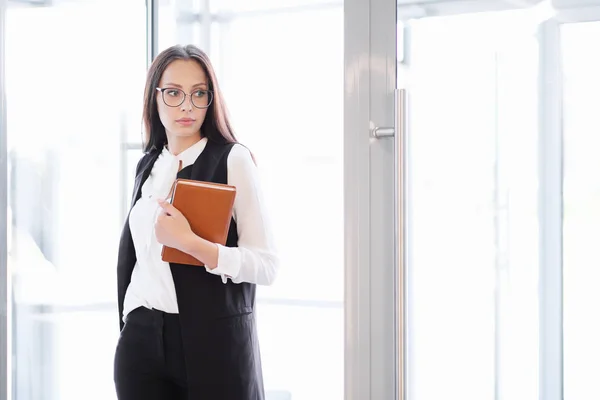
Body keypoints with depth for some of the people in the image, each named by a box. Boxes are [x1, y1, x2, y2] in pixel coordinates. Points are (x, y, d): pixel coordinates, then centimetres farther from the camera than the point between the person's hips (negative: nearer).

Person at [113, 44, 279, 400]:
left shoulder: (233, 159, -5)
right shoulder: (148, 165, 12)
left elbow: (267, 265, -12)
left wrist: (189, 242, -21)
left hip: (214, 340, -4)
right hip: (142, 340, 5)